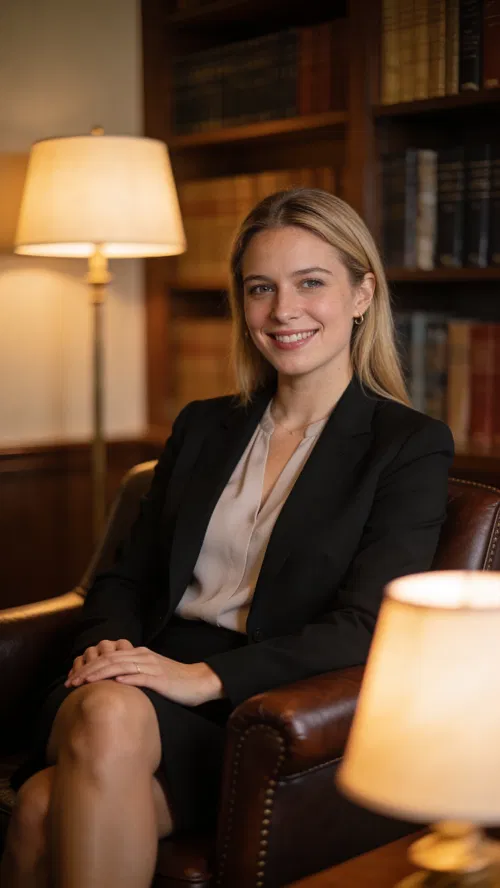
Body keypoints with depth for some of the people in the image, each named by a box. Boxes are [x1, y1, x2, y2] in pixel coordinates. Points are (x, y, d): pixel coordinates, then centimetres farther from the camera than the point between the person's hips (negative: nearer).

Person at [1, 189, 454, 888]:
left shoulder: (412, 447, 1)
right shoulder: (203, 426, 19)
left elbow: (364, 627, -10)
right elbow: (127, 575, 17)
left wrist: (207, 675, -20)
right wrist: (105, 647, -6)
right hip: (146, 683, 5)